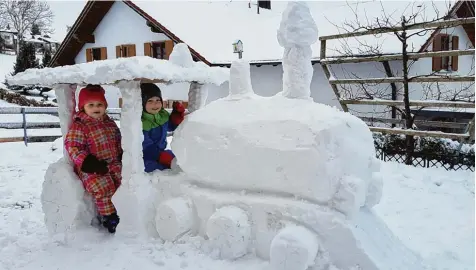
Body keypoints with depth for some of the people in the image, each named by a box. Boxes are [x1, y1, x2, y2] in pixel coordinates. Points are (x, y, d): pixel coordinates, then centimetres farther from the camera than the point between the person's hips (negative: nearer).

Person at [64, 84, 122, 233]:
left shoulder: (110, 123, 14)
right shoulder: (78, 126, -7)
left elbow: (118, 141, 24)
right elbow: (73, 147, -13)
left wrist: (122, 155, 7)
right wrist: (87, 162, -22)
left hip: (113, 163, 6)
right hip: (92, 168, -6)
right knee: (103, 186, -27)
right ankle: (108, 216, -9)